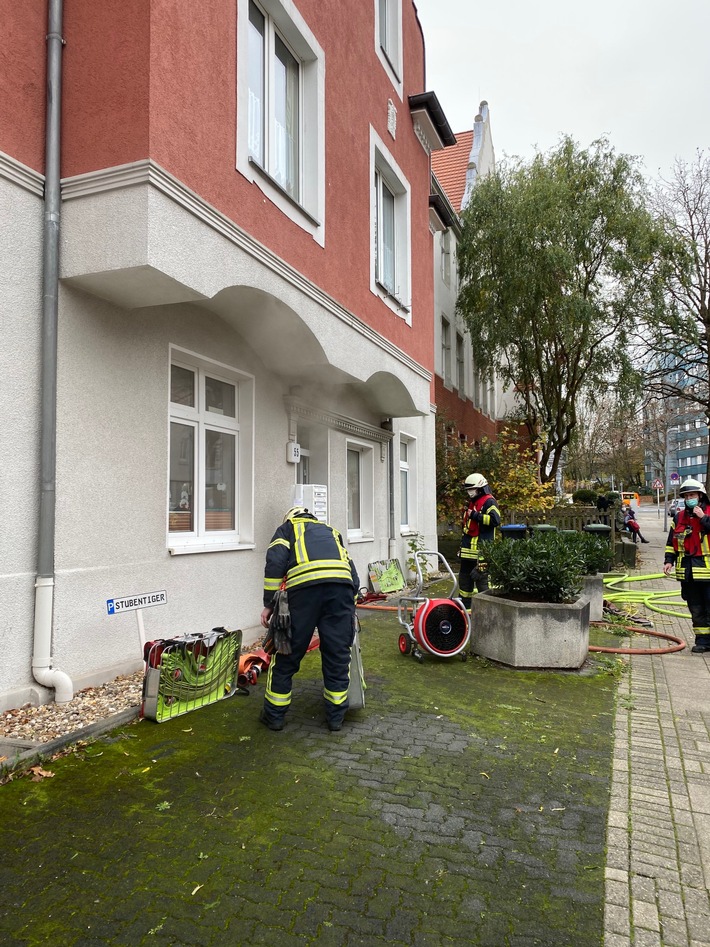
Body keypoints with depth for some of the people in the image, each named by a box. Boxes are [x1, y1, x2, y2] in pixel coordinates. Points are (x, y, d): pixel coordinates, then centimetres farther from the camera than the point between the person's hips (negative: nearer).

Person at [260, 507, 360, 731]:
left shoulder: (287, 528, 26)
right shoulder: (330, 530, 37)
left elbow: (275, 562, 6)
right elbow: (353, 573, 29)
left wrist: (269, 604, 7)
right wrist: (350, 607, 35)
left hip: (304, 586, -3)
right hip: (342, 586, 3)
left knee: (287, 655, 11)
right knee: (338, 656, 15)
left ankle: (274, 715, 23)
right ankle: (336, 716, 24)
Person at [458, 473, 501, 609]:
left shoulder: (489, 501, -9)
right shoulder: (471, 502, 21)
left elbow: (495, 520, -25)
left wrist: (475, 515, -21)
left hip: (482, 548, -10)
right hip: (468, 547, 10)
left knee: (481, 577, -9)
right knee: (465, 577, 14)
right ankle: (465, 607, 23)